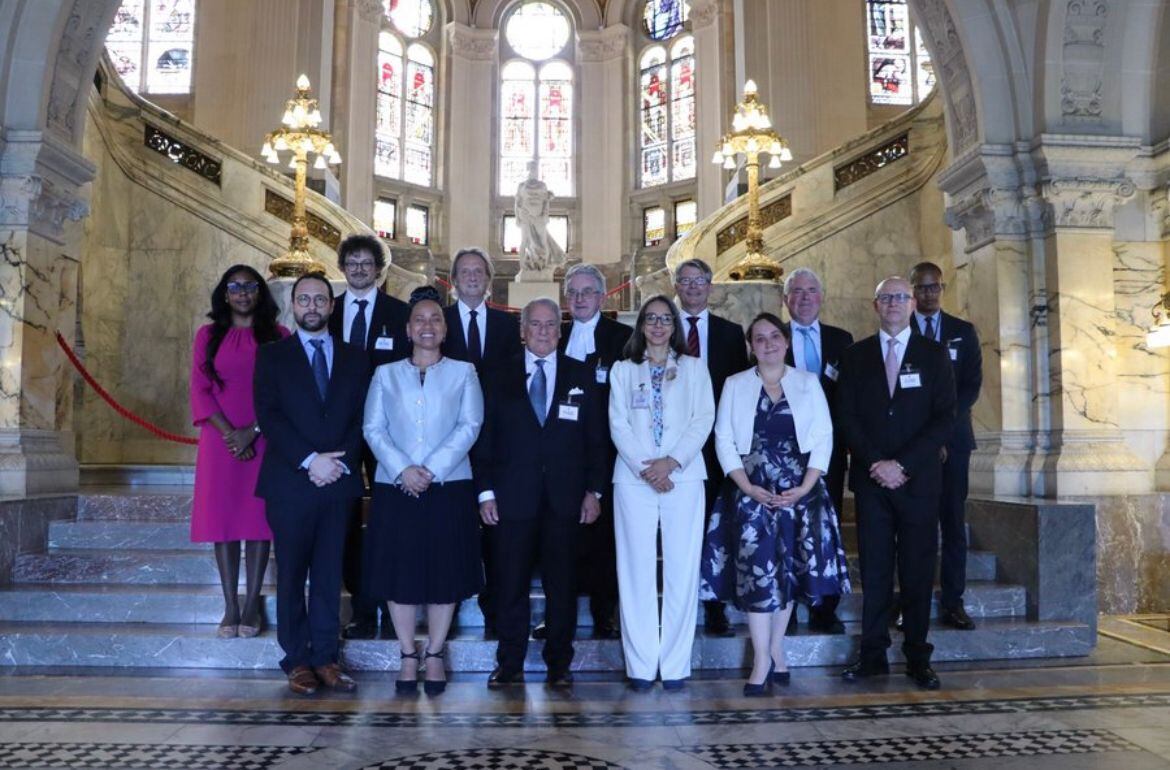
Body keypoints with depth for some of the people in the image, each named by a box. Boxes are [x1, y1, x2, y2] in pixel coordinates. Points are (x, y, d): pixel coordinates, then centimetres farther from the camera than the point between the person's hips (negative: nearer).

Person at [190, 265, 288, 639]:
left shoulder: (278, 335, 5)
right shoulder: (208, 335, 10)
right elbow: (200, 389, 3)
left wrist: (251, 431, -11)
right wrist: (229, 433, -9)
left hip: (263, 441, -1)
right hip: (220, 440, 1)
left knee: (258, 518, 0)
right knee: (223, 519, 0)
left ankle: (251, 606, 7)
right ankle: (230, 607, 7)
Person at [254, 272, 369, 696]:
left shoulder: (354, 359, 13)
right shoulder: (272, 356, 7)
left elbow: (362, 419, 6)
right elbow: (268, 416, -5)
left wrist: (340, 462, -9)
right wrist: (309, 460, -14)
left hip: (339, 481, 2)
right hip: (289, 481, -1)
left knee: (330, 574, 6)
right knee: (292, 574, 4)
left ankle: (325, 657, 13)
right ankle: (297, 660, 13)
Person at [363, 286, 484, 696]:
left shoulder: (463, 372, 8)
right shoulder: (386, 374, 12)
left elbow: (470, 426, -3)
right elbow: (373, 428, 4)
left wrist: (433, 469, -13)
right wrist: (403, 469, -12)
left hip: (449, 486, -1)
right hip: (395, 488, 1)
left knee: (445, 572, 2)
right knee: (399, 571, 3)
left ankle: (435, 656, 15)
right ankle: (408, 657, 15)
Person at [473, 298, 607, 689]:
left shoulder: (582, 376, 9)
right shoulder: (499, 378, 8)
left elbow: (597, 438, 7)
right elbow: (484, 440, 6)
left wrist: (594, 490, 0)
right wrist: (485, 491, -2)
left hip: (565, 498, 0)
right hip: (513, 497, 0)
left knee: (562, 586, 5)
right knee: (511, 584, 4)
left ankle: (559, 665, 16)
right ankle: (509, 664, 16)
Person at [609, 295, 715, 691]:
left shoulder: (694, 368, 14)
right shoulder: (623, 370, 15)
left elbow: (703, 420, 3)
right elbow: (618, 424, 5)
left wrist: (671, 462, -11)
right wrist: (644, 468, -10)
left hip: (683, 477, 0)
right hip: (634, 479, 0)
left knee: (682, 569, -2)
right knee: (636, 569, -1)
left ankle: (675, 664, 5)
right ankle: (641, 665, 5)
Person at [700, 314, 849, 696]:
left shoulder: (808, 382, 8)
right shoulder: (735, 385, 8)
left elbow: (823, 436, 3)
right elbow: (724, 439, 3)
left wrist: (805, 487, -9)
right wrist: (747, 487, -9)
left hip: (800, 492, 1)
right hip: (752, 492, -1)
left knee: (789, 571, 5)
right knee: (756, 571, -6)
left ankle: (774, 653, 18)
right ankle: (763, 661, 1)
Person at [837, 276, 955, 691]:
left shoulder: (934, 354, 6)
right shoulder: (856, 355, 9)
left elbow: (945, 418, -2)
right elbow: (847, 416, 3)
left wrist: (902, 464, -10)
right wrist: (875, 464, -9)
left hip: (918, 478, -1)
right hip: (870, 479, 1)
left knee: (918, 572, 3)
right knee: (874, 571, 3)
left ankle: (917, 657, 12)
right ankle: (873, 654, 10)